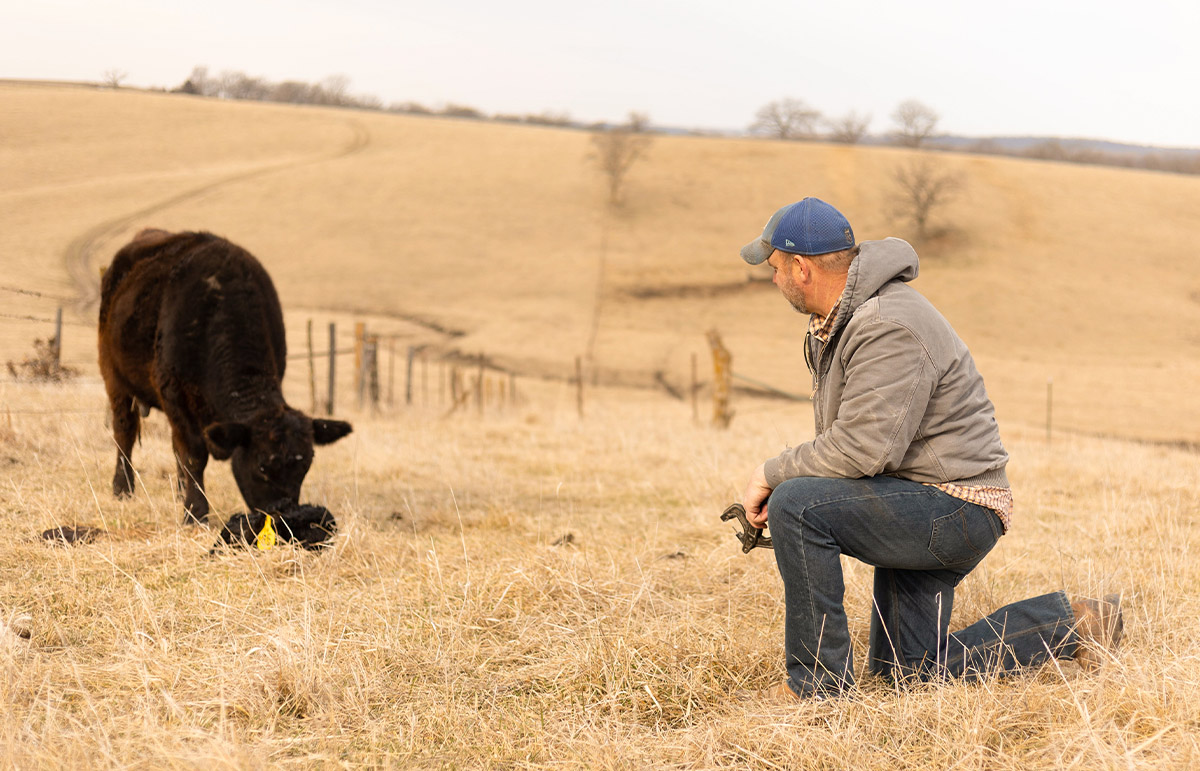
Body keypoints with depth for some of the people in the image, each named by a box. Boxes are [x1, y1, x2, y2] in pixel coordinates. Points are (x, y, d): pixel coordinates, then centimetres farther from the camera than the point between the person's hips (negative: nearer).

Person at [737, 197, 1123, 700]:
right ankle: (1068, 624, 21)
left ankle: (818, 683, -17)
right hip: (923, 512, 11)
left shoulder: (889, 328, -24)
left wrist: (773, 475, -19)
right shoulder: (840, 318, 10)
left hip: (954, 508, -11)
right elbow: (842, 439, 16)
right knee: (907, 672, 14)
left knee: (797, 507, -27)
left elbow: (863, 447, -31)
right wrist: (780, 486, 1)